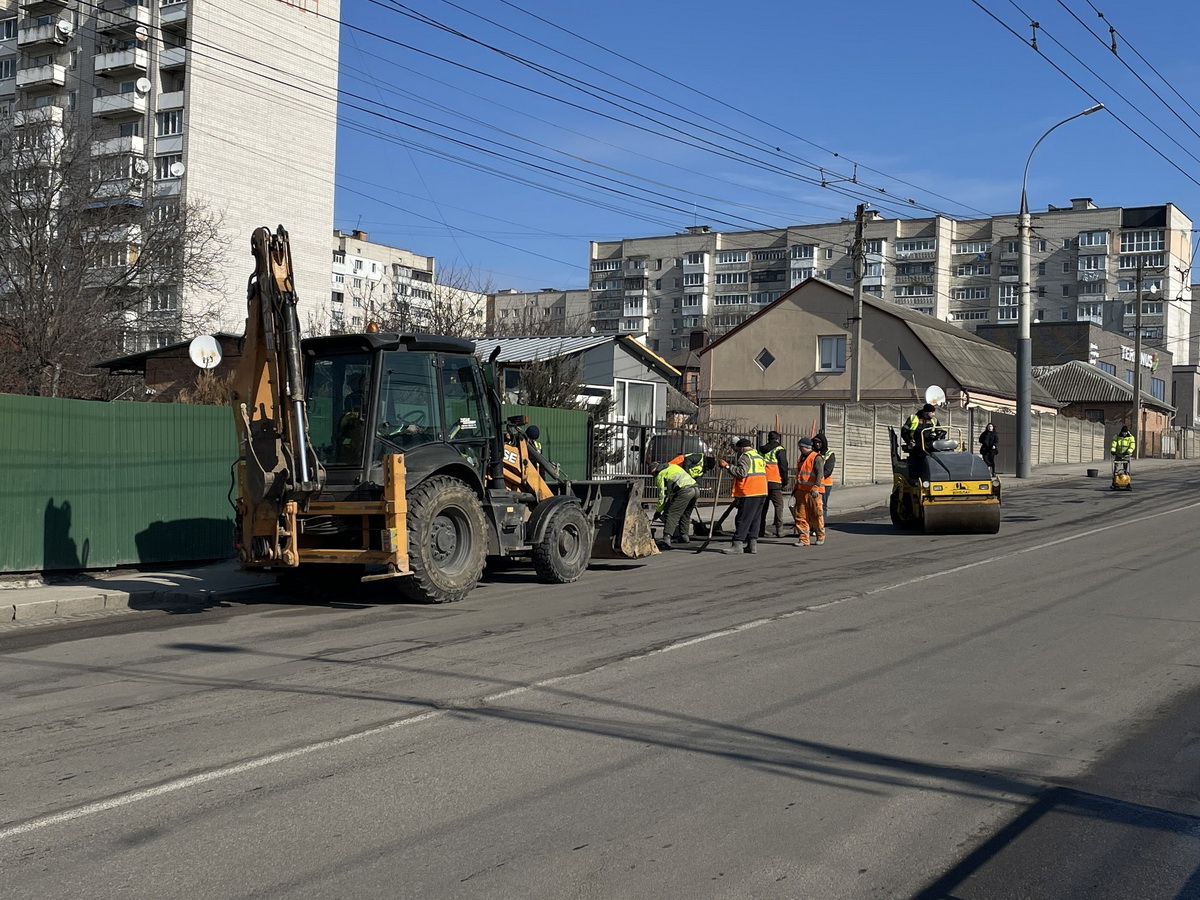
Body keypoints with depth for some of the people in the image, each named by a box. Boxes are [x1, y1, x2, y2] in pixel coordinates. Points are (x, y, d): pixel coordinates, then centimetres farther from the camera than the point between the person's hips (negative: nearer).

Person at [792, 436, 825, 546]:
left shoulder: (816, 458, -8)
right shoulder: (801, 458, 18)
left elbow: (820, 474, -17)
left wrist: (816, 488, -26)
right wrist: (796, 488, 26)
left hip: (813, 492, -7)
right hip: (801, 491, 7)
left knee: (816, 515, 1)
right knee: (801, 515, 2)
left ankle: (820, 536, 17)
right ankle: (803, 539, 5)